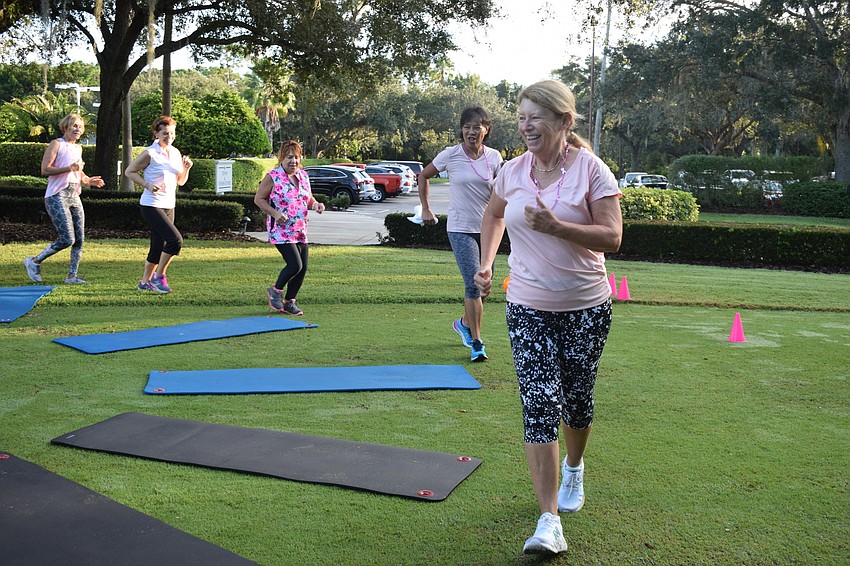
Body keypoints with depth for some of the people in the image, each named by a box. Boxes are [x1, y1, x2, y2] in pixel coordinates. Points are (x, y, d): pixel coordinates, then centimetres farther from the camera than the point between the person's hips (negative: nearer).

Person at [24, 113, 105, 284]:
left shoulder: (78, 148, 18)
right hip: (57, 197, -8)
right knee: (67, 239, -13)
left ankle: (72, 275, 14)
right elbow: (45, 170, -14)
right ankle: (34, 262, 7)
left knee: (79, 240, 3)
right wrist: (70, 168, -22)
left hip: (74, 197, 8)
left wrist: (88, 180, 12)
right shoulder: (56, 144, -5)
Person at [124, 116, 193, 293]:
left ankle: (145, 281, 25)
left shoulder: (175, 153, 10)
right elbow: (129, 172, -4)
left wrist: (186, 169, -2)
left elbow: (181, 181, 17)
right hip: (152, 205, -7)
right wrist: (147, 185, -17)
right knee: (175, 240, -19)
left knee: (158, 246, 11)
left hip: (169, 206, 7)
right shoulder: (150, 153, -10)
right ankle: (159, 275, -3)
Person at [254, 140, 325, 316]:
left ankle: (289, 301, 22)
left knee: (303, 268, 5)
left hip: (301, 231, 7)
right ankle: (275, 291, 12)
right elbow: (258, 199, -5)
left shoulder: (303, 176, 10)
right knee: (295, 265, -15)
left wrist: (316, 204, -1)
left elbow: (308, 198, 22)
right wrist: (275, 213, -18)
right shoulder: (273, 176, -9)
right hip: (280, 230, -7)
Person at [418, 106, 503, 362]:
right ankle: (476, 343, -3)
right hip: (460, 228, -4)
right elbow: (423, 176, 9)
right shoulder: (451, 155, -5)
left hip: (487, 228, 4)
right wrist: (425, 208, 6)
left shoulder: (494, 157, 2)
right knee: (474, 283, -12)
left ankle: (464, 323, 37)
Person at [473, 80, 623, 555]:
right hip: (528, 307, 2)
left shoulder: (591, 169, -10)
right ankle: (550, 523, -8)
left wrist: (556, 227, -28)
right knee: (539, 404, -8)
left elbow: (612, 236, -16)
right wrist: (486, 264, 14)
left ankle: (574, 470, 45)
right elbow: (494, 214, 23)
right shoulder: (514, 171, 2)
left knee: (577, 399, 11)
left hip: (586, 307, -2)